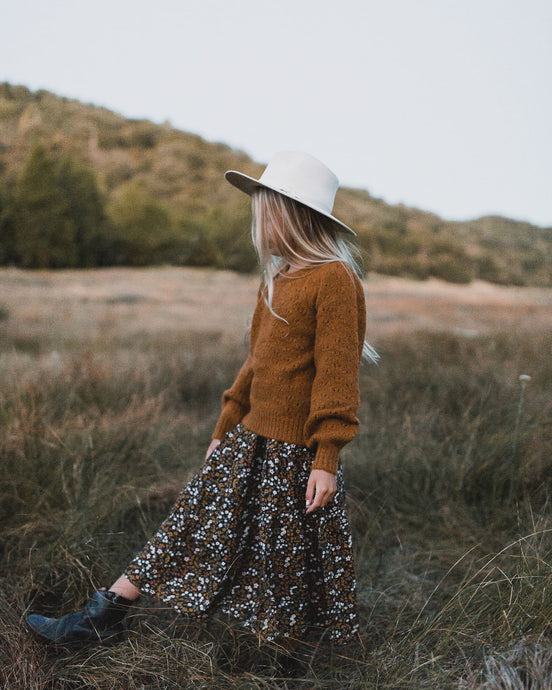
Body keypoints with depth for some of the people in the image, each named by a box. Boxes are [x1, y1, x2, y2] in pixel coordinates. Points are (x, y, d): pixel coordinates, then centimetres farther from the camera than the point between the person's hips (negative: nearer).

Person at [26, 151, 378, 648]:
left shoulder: (334, 279, -15)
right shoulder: (275, 280, 11)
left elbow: (338, 373, -18)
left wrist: (327, 459, -19)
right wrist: (225, 430, 19)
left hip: (297, 456, -8)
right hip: (249, 442, 8)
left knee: (299, 563, 8)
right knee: (195, 522, 13)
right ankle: (104, 616, 24)